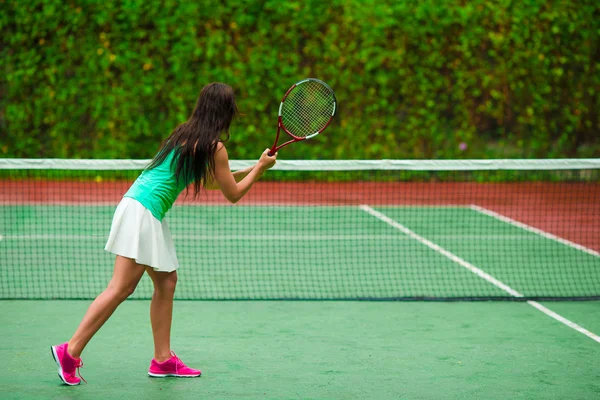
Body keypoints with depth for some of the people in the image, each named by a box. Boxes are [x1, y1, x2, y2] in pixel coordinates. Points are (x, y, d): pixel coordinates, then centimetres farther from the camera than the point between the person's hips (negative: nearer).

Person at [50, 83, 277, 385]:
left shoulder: (186, 133, 16)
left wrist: (251, 169, 32)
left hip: (149, 214, 10)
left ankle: (163, 360, 13)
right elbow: (233, 194, 1)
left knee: (166, 282, 11)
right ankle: (70, 351, -11)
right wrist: (261, 168, 14)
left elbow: (210, 180, 31)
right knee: (122, 288, -10)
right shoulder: (214, 146, -9)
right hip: (142, 210, -10)